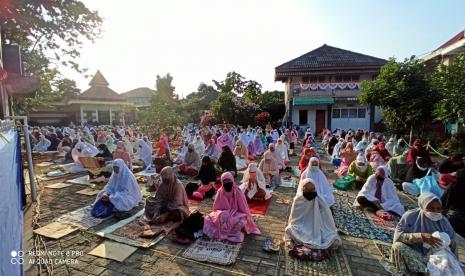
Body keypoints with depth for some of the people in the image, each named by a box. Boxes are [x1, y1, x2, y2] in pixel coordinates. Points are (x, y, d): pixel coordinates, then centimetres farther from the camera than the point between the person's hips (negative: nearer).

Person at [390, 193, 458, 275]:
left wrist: (449, 243, -15)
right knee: (398, 246, -32)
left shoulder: (443, 221, 5)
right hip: (413, 255, -2)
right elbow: (398, 235, -18)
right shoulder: (411, 216, -8)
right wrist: (422, 236, -29)